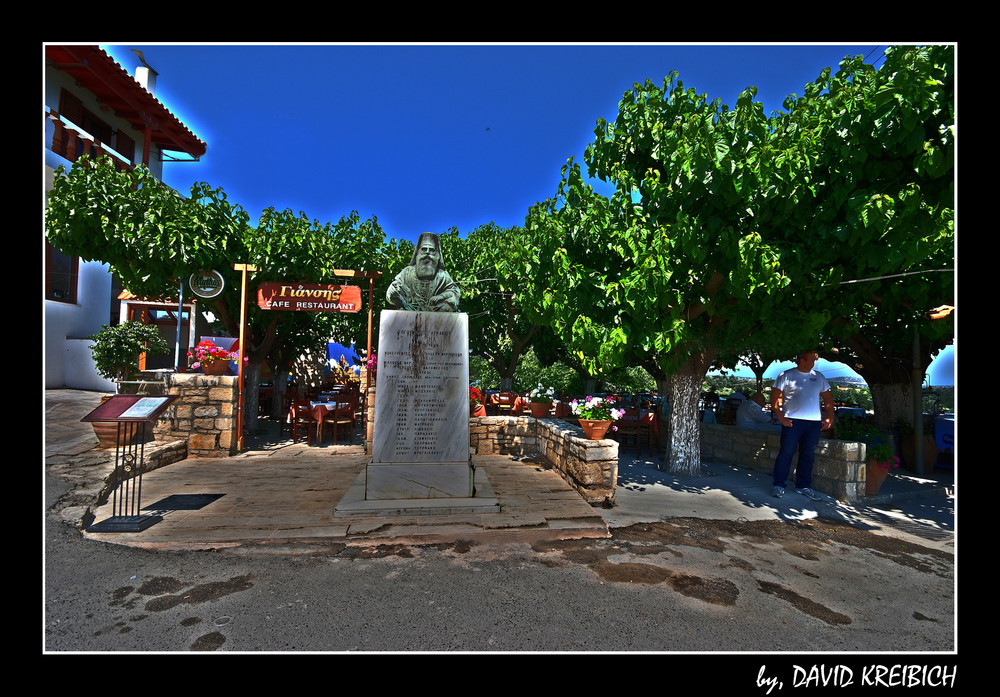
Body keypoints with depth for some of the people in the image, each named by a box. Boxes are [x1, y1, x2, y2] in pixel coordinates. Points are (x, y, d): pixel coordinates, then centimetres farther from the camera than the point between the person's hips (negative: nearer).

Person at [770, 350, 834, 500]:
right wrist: (780, 417, -11)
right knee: (786, 452, -4)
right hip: (792, 421, -5)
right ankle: (778, 485, 5)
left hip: (814, 422, 5)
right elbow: (774, 397, -3)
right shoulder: (787, 375, -1)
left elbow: (828, 398, 20)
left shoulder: (819, 377, 14)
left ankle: (804, 486, 21)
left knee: (808, 455, 10)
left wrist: (830, 417, 8)